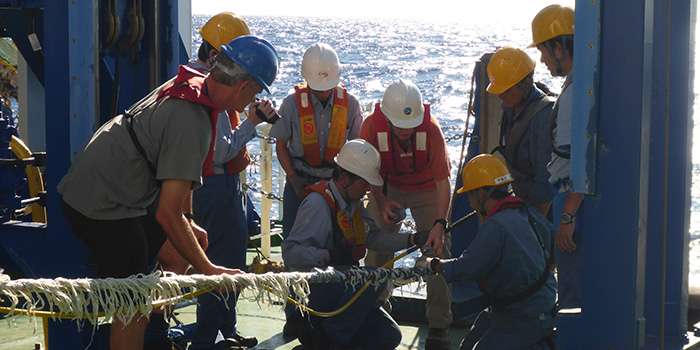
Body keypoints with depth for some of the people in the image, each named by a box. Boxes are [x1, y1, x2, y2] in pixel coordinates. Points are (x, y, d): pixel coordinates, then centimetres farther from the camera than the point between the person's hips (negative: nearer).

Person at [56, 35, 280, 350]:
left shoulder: (188, 84, 3)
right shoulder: (193, 124, -26)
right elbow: (168, 214, -25)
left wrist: (188, 223, 20)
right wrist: (208, 270, -17)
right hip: (103, 207, -10)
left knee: (178, 257, 17)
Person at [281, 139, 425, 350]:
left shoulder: (353, 204, 11)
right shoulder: (318, 204, -19)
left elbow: (373, 236, 12)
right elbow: (290, 251, -25)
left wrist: (412, 240, 1)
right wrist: (329, 256, -38)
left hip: (343, 287, 9)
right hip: (316, 291, -9)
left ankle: (316, 332, 12)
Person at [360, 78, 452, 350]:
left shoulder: (431, 128, -31)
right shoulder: (372, 126, -27)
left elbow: (443, 181, -26)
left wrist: (440, 223, -34)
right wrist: (380, 201, -25)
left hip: (426, 188, -1)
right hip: (388, 188, 2)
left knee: (437, 251, -10)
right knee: (377, 248, -3)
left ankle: (438, 327, -2)